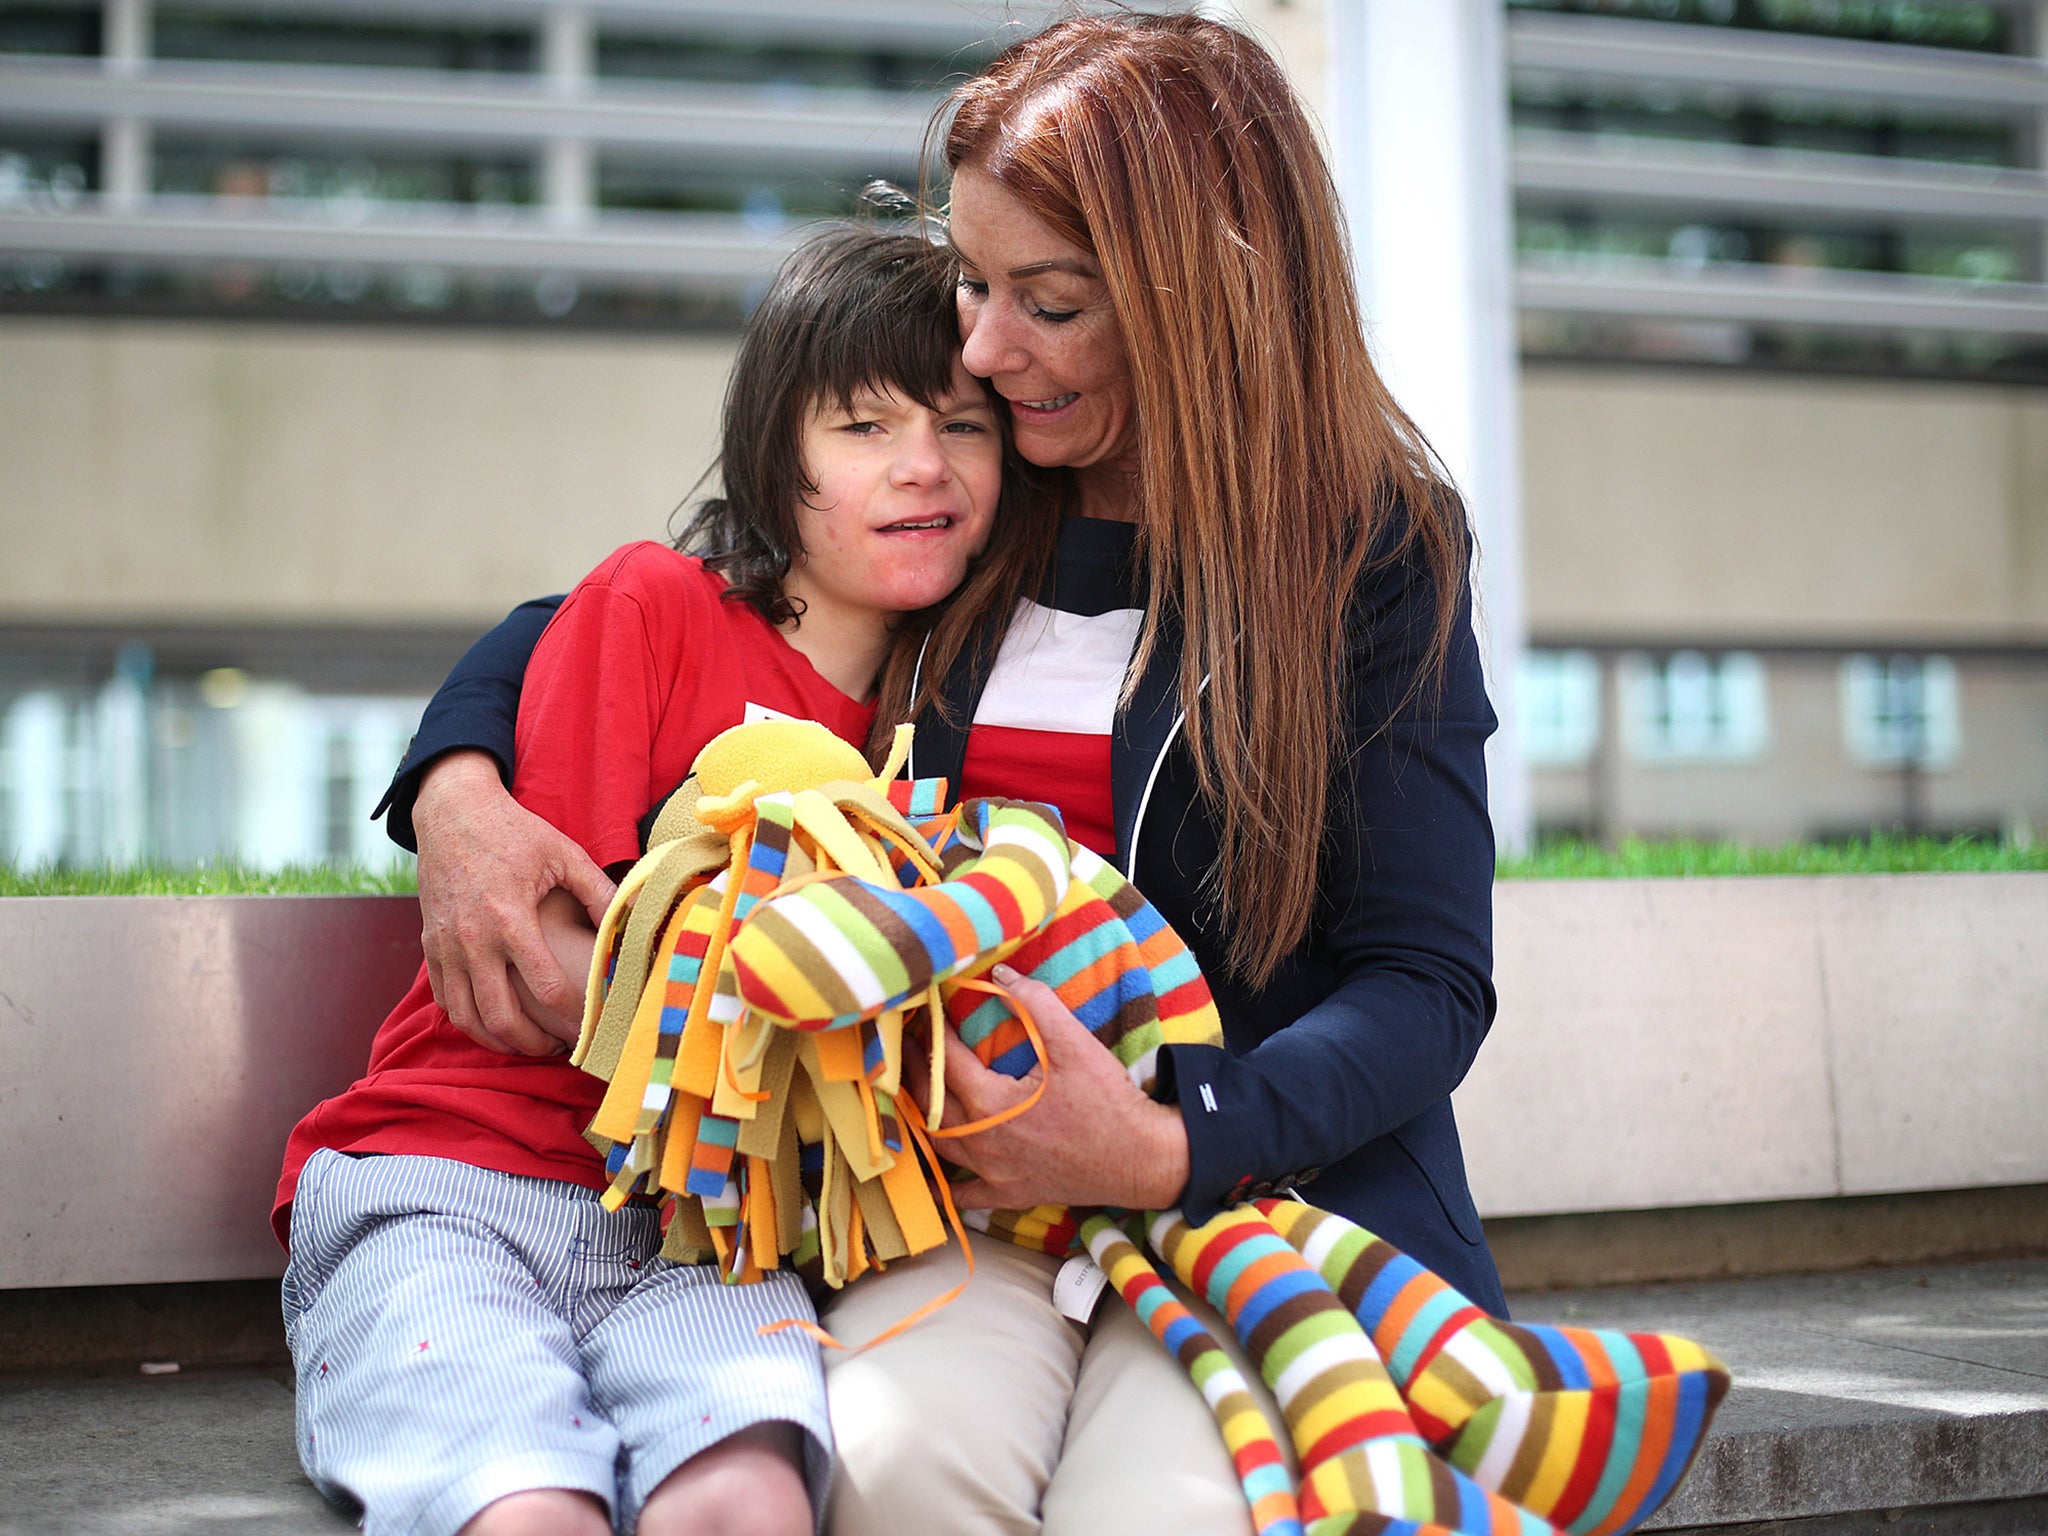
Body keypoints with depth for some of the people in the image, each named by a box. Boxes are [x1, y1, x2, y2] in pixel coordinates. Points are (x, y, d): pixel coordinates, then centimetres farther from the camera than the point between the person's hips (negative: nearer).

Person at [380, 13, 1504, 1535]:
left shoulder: (1376, 544, -1)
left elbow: (1428, 981, -3)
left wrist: (1169, 1146, -20)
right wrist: (458, 789, -3)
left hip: (1267, 1190, -2)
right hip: (963, 1182, 2)